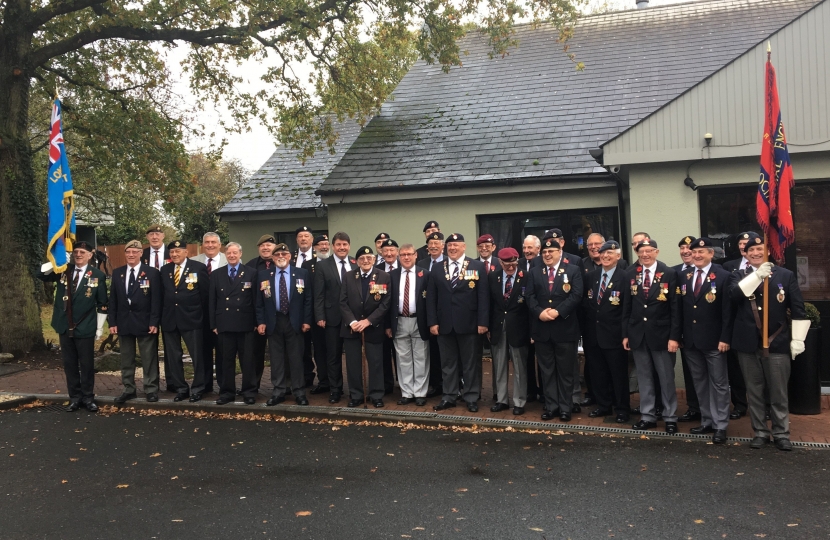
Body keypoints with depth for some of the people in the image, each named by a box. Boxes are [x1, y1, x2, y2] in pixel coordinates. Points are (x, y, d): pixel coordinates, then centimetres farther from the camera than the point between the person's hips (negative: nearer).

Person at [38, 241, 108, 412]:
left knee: (87, 364, 5)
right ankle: (74, 397, 21)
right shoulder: (63, 270, 4)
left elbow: (102, 304, -2)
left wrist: (100, 327, -3)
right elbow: (42, 275, -8)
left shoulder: (98, 275, -4)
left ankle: (88, 398, 17)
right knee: (69, 364, 10)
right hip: (65, 326, 3)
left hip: (85, 328, -3)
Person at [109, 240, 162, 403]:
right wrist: (112, 322, 1)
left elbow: (156, 300, -6)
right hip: (123, 322, 4)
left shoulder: (152, 273, -3)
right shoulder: (117, 273, 9)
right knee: (126, 359, 10)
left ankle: (151, 390, 12)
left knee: (149, 359, 3)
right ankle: (128, 390, 20)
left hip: (145, 322, -4)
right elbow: (113, 299, 8)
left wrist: (154, 322, -13)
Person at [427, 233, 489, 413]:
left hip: (469, 323, -2)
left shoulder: (477, 266, 0)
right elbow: (431, 297, 6)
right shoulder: (436, 268, 8)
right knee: (448, 363, 11)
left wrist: (482, 322, -11)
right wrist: (432, 322, -2)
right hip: (444, 324, 3)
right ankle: (449, 397, 21)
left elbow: (483, 295, -4)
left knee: (471, 363, 7)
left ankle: (472, 398, 18)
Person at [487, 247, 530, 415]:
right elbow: (489, 303, 6)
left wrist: (531, 331, -10)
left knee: (519, 368, 7)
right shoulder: (492, 277, 4)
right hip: (498, 327, 4)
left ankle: (519, 402, 18)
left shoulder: (526, 278, -8)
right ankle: (501, 400, 25)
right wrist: (488, 326, 3)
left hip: (518, 328, -4)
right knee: (498, 367, 12)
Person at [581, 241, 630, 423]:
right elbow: (585, 303, 11)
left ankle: (622, 410, 19)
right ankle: (603, 406, 29)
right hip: (593, 334, 5)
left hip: (614, 335, -5)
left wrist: (625, 334, -14)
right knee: (598, 372, 14)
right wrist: (584, 330, 5)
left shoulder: (624, 277, -9)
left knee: (619, 374, 5)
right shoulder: (590, 276, 8)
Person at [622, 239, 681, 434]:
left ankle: (670, 417, 18)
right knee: (644, 377, 10)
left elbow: (675, 307, -7)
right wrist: (625, 334, 4)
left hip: (661, 333, -3)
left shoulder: (669, 274, -5)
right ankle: (647, 416, 21)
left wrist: (674, 336, -12)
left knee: (666, 378, 6)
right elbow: (626, 306, 7)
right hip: (637, 333, 3)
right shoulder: (630, 274, 5)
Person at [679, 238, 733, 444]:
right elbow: (681, 308, 9)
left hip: (713, 340, -5)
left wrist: (725, 338, -15)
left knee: (718, 384, 5)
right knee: (699, 383, 13)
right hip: (691, 340, 5)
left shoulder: (723, 276, -7)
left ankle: (720, 426, 12)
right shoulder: (684, 277, 8)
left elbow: (727, 311, -10)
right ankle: (707, 421, 24)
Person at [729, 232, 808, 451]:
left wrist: (798, 339, -4)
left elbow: (798, 309, 1)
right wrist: (757, 275, -27)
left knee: (778, 392, 5)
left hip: (777, 343, -1)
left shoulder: (786, 275, 3)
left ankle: (781, 434, 18)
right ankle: (760, 432, 19)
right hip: (748, 343, 1)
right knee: (754, 391, 9)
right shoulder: (739, 276, 6)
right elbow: (734, 294, -17)